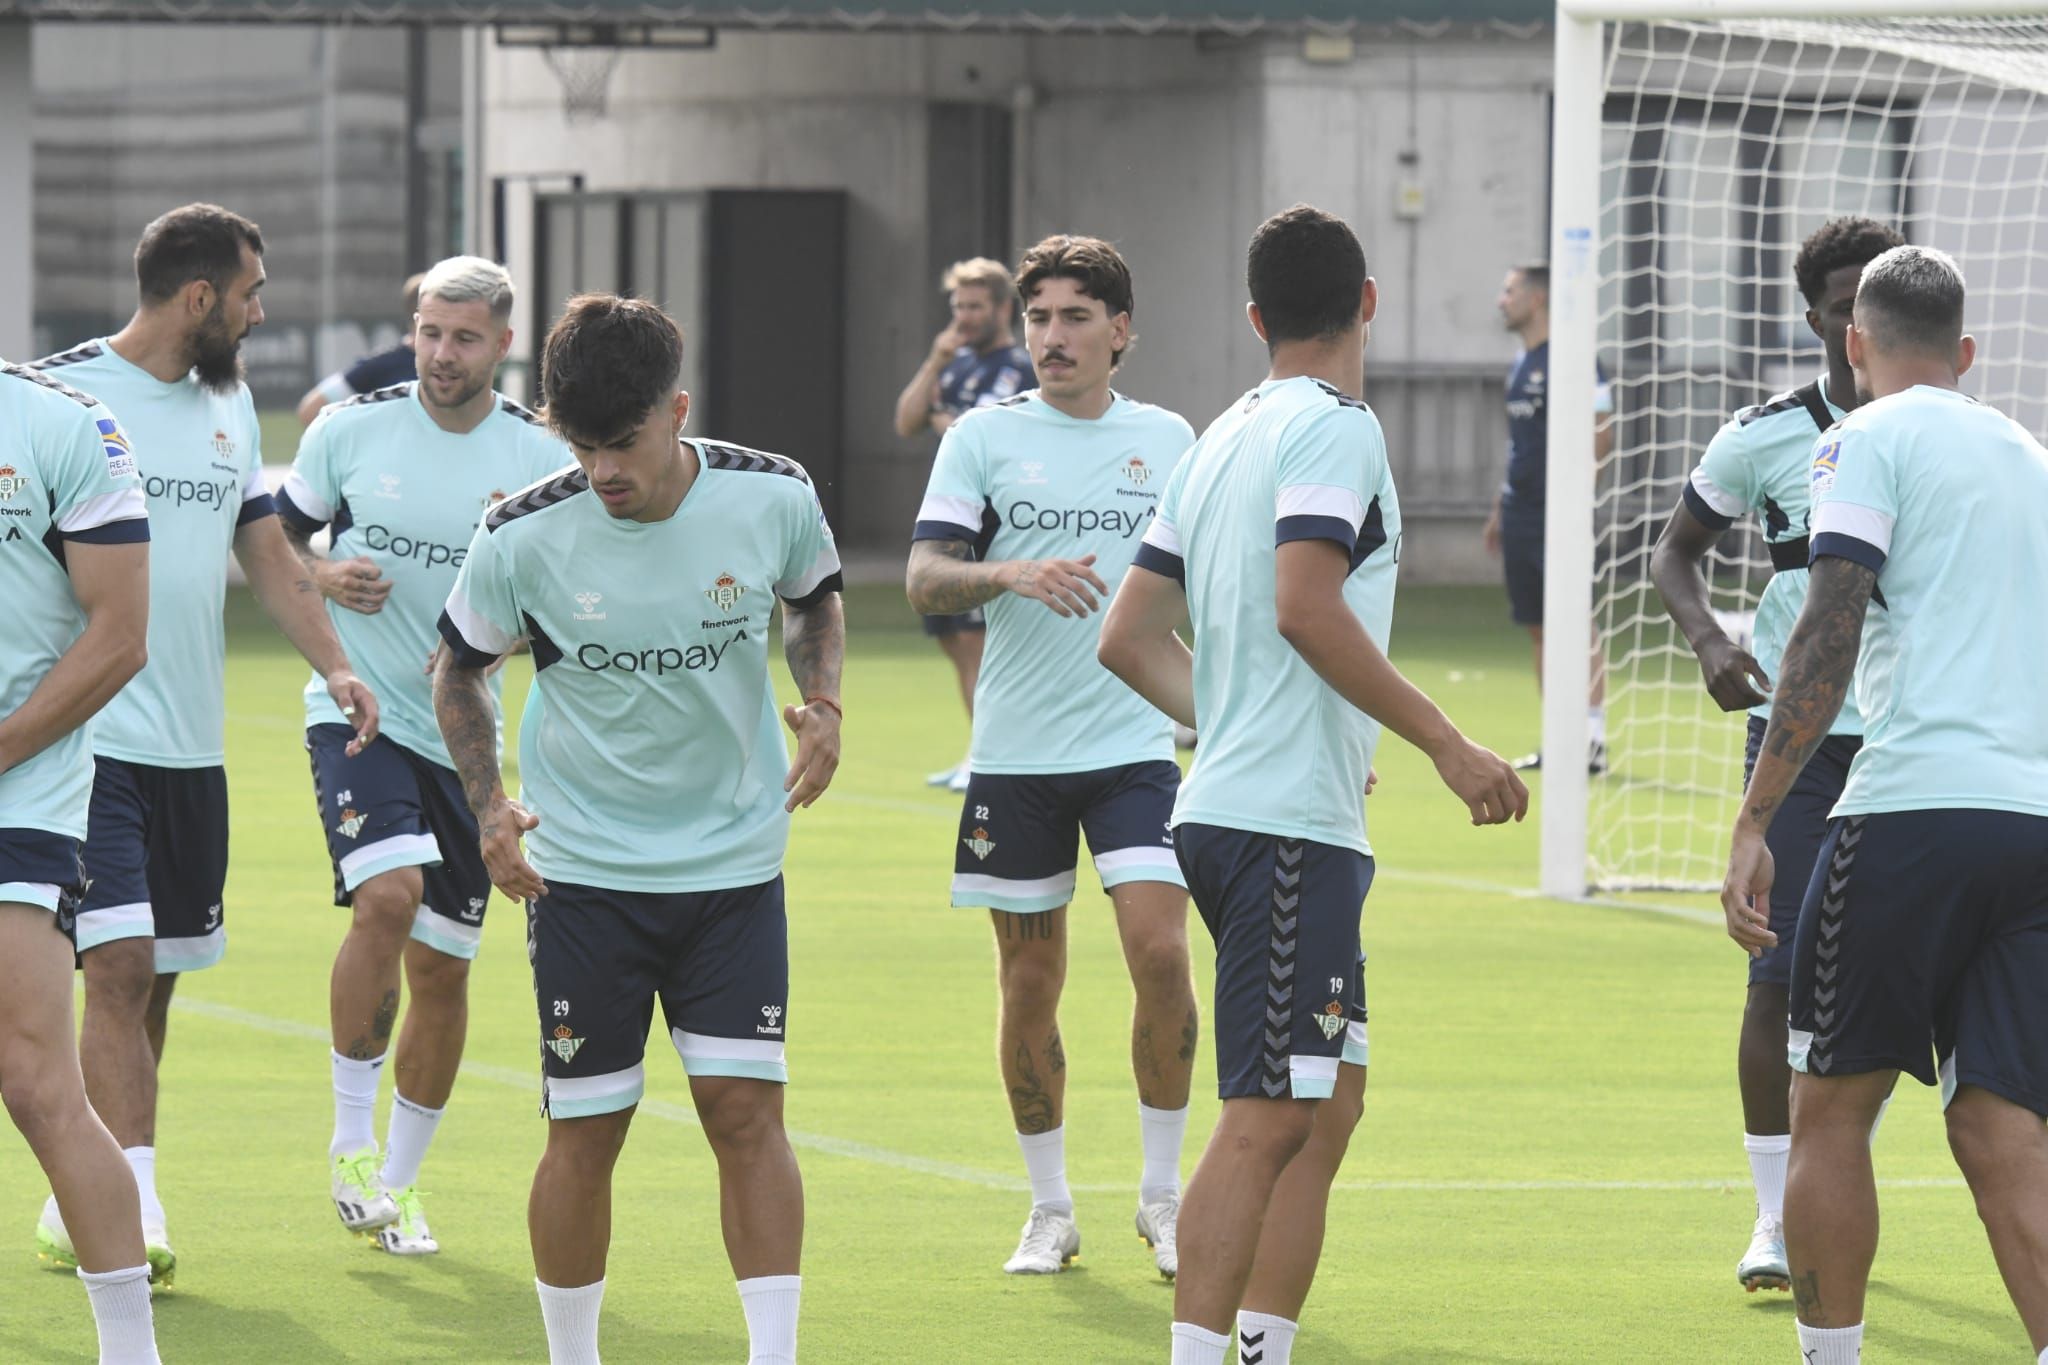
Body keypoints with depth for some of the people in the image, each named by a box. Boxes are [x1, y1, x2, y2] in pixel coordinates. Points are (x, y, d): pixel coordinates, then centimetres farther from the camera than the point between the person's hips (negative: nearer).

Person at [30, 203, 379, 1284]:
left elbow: (268, 554, 19)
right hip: (90, 737, -7)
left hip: (192, 747, 7)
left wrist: (332, 663, 5)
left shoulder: (229, 404, 14)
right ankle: (136, 1208, -21)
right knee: (120, 964, -17)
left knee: (153, 983, 8)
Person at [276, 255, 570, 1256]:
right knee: (388, 894, -25)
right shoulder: (352, 430, -1)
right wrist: (320, 577, -10)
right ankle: (351, 1138, -9)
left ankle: (398, 1180, 23)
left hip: (464, 736, 2)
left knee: (442, 968, 5)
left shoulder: (542, 459, -1)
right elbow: (277, 535, 12)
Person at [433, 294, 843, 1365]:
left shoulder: (774, 500, -10)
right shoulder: (522, 538, -14)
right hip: (584, 872, -1)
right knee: (584, 1134, 1)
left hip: (735, 864, 1)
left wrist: (822, 705, -5)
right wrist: (489, 808, -8)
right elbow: (458, 668, 4)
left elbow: (815, 600, 13)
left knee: (746, 1110, -7)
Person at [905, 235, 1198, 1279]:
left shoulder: (1168, 440, 8)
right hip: (1015, 753, 0)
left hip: (1135, 746, 1)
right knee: (1029, 984, 4)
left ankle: (1162, 1194, 0)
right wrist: (1012, 574, -25)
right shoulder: (985, 437, 1)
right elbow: (924, 577, -8)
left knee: (1161, 955, -14)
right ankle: (1049, 1210, 17)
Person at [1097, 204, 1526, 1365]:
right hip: (1289, 827, -9)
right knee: (1266, 1121, -11)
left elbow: (1132, 637, 18)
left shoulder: (1225, 438, 16)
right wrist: (1443, 741, -20)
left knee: (1328, 1104, 14)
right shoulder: (1335, 429, -9)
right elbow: (1305, 607, -23)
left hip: (1233, 805, 9)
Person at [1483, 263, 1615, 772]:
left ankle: (1594, 739, -7)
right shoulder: (1521, 363, 17)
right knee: (1540, 629, 9)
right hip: (1522, 514, 9)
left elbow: (1603, 433, -15)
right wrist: (1500, 509, 23)